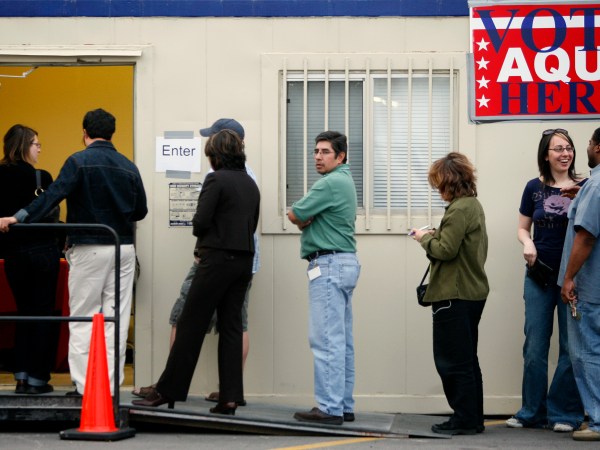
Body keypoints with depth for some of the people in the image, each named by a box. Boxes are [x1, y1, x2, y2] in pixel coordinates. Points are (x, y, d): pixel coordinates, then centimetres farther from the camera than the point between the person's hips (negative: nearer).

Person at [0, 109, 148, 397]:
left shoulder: (79, 162, -7)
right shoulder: (128, 167, 8)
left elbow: (54, 195, -19)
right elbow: (140, 211, 13)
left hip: (89, 249, -4)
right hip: (123, 248, 4)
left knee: (82, 319, 3)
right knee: (115, 318, 7)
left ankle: (84, 386, -1)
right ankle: (110, 386, 7)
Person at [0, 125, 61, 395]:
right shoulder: (41, 177, -12)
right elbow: (52, 216, -7)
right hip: (42, 249, -4)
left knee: (24, 312, 15)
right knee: (43, 314, 4)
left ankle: (22, 377, 11)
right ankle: (37, 379, 2)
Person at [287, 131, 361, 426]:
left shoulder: (331, 183, -13)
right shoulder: (345, 181, 20)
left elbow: (294, 215, -12)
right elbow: (305, 218, 17)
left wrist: (302, 220, 8)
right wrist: (307, 220, -4)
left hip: (329, 265, -11)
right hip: (345, 262, 11)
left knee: (327, 340, -10)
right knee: (342, 341, 10)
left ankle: (329, 409, -11)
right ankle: (344, 406, 13)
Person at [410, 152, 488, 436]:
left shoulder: (459, 209, -17)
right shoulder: (473, 205, 14)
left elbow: (446, 250, -21)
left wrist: (425, 238, -4)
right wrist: (436, 236, 8)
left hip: (455, 295, -10)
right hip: (472, 292, 10)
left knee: (453, 361, -3)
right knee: (466, 361, 16)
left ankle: (465, 420, 0)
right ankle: (473, 419, 20)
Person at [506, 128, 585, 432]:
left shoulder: (584, 187, -1)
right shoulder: (534, 188, 4)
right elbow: (523, 227, 13)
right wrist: (527, 243, -9)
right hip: (540, 275, 2)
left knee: (571, 347, 3)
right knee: (534, 347, 6)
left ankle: (565, 414, 12)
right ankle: (533, 413, 15)